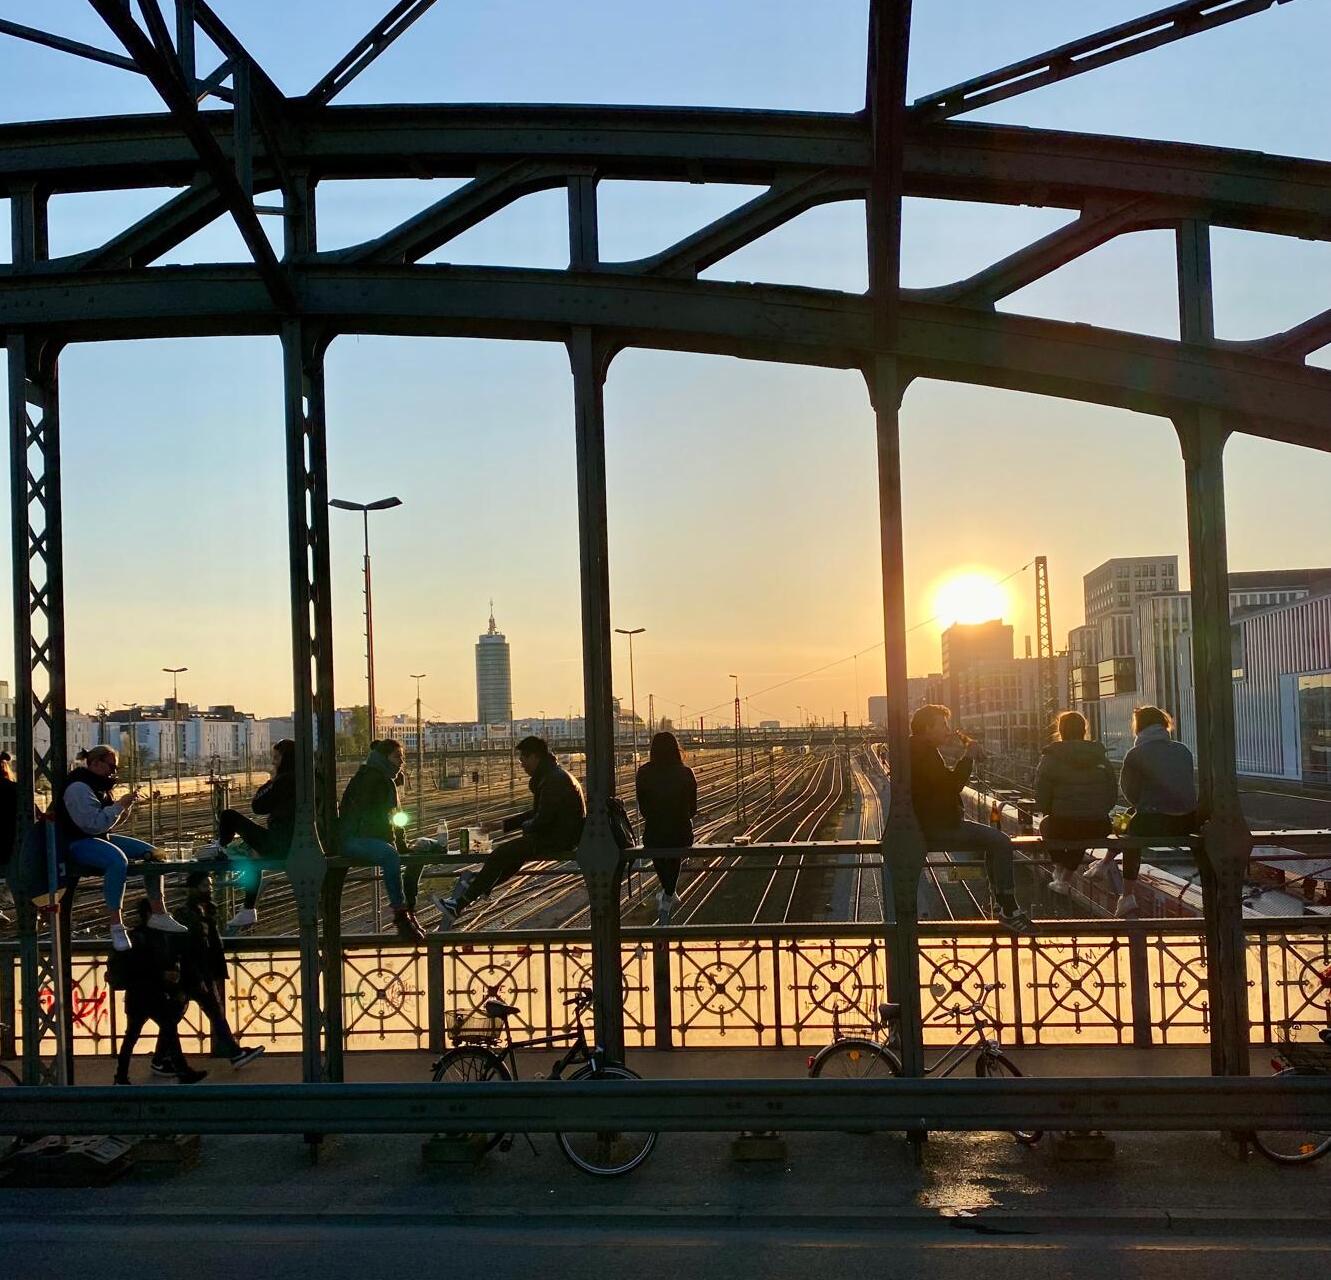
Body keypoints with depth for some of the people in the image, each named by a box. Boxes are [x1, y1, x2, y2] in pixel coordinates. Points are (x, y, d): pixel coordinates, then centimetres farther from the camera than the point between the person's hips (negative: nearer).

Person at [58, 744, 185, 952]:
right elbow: (95, 824, -27)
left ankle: (158, 914, 8)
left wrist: (126, 807, 2)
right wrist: (120, 805, -19)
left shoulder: (99, 785, 15)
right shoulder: (78, 787, -17)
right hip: (78, 843, -11)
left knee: (151, 853, 4)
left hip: (101, 839, 11)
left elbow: (109, 823, 20)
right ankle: (116, 926, -35)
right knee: (118, 860, -38)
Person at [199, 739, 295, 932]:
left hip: (279, 844, -10)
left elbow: (257, 806, -9)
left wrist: (270, 781, 0)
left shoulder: (284, 780, -15)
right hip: (295, 844, 10)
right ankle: (249, 911, 36)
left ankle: (220, 848, 31)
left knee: (229, 816, 1)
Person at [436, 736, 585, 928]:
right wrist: (503, 824, 16)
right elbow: (536, 813, 22)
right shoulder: (548, 777, 16)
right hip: (555, 835, 10)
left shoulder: (555, 780, -18)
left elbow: (543, 820, -23)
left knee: (502, 854, -12)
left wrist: (526, 827, -2)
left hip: (558, 839, -10)